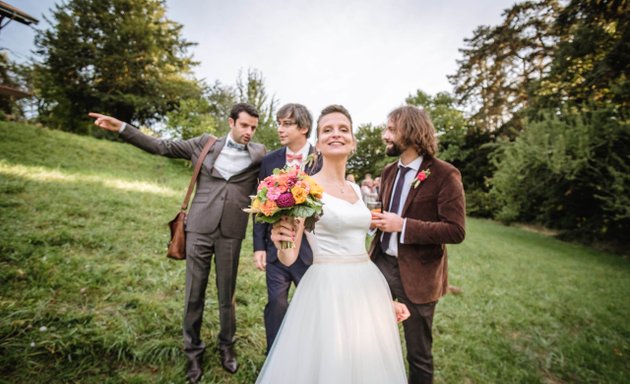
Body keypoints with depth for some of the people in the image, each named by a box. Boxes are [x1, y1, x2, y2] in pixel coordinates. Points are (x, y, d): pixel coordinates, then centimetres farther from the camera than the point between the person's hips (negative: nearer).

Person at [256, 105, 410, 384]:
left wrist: (385, 297, 16)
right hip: (328, 291, -6)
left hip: (369, 288, 7)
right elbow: (289, 258, -9)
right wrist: (281, 243, -32)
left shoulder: (356, 189, 8)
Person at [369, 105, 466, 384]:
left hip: (416, 273, -6)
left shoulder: (444, 175, -14)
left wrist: (403, 225, -24)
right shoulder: (389, 171, 6)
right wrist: (375, 219, -4)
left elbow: (456, 231, -18)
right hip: (380, 263, 6)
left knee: (418, 353, 17)